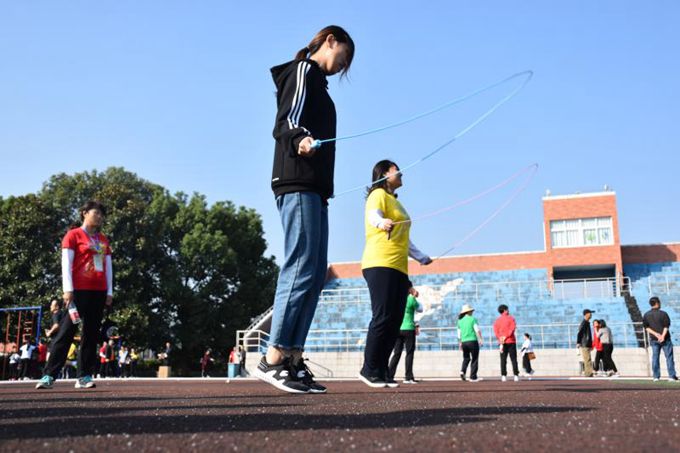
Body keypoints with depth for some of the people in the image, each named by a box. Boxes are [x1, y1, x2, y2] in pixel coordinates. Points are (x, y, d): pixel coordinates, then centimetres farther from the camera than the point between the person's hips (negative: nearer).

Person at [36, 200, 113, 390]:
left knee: (92, 333, 4)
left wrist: (109, 291, 9)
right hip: (79, 290, -6)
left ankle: (84, 376, 8)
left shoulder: (103, 240, 18)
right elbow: (66, 263, -5)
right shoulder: (73, 235, 2)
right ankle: (49, 375, -4)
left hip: (99, 292, 6)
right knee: (67, 331, -7)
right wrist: (68, 289, -14)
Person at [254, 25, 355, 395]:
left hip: (312, 188, 10)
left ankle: (293, 360, 2)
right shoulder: (303, 71, 2)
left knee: (314, 273, 3)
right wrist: (300, 139, -35)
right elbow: (286, 120, -13)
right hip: (299, 184, -10)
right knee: (302, 269, -16)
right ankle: (273, 359, -16)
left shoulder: (316, 81, 30)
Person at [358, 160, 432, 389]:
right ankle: (369, 370, -7)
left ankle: (382, 371, 5)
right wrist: (382, 222, -42)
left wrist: (421, 257, 45)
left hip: (398, 268, 9)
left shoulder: (396, 202, 30)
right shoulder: (379, 194, 3)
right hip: (380, 265, -9)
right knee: (383, 317, -13)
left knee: (395, 321, 2)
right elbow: (372, 215, -20)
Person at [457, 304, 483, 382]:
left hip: (464, 342, 5)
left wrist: (460, 343, 20)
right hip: (473, 341, -5)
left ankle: (462, 371, -2)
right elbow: (477, 331, -13)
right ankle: (473, 377, 1)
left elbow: (459, 334, 13)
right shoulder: (473, 319, -4)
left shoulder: (460, 321, 10)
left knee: (466, 358, 20)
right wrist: (480, 340, -13)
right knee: (474, 359, 3)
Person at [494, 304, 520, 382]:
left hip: (502, 342, 2)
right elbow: (512, 328, -11)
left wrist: (500, 338, -11)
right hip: (511, 341, -2)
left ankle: (503, 376, -2)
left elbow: (495, 330, -2)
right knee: (513, 359, 1)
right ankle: (516, 375, -4)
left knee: (503, 359, 4)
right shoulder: (511, 318, 1)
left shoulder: (497, 320, 10)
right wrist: (506, 337, -14)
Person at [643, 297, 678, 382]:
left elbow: (646, 327, 0)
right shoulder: (663, 314, -10)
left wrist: (656, 334, -7)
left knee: (655, 357, 8)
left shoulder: (646, 315, 2)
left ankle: (656, 376, 8)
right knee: (669, 357, 4)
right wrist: (663, 335, -18)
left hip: (654, 339, 4)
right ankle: (672, 376, 5)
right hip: (665, 339, -4)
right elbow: (666, 326, -15)